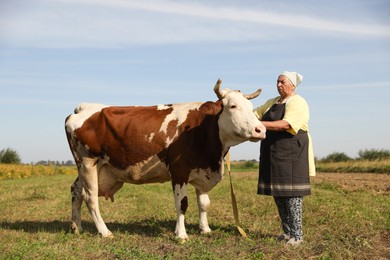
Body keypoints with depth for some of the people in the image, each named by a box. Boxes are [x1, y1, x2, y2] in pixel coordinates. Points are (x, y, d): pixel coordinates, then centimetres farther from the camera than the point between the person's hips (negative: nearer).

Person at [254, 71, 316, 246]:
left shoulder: (297, 103, -9)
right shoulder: (273, 102, 18)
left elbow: (286, 124, -23)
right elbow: (255, 113, 17)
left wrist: (259, 125, -30)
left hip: (291, 154, -8)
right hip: (273, 154, 8)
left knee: (291, 192, -8)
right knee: (278, 193, 9)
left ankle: (297, 235, -2)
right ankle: (287, 231, 19)